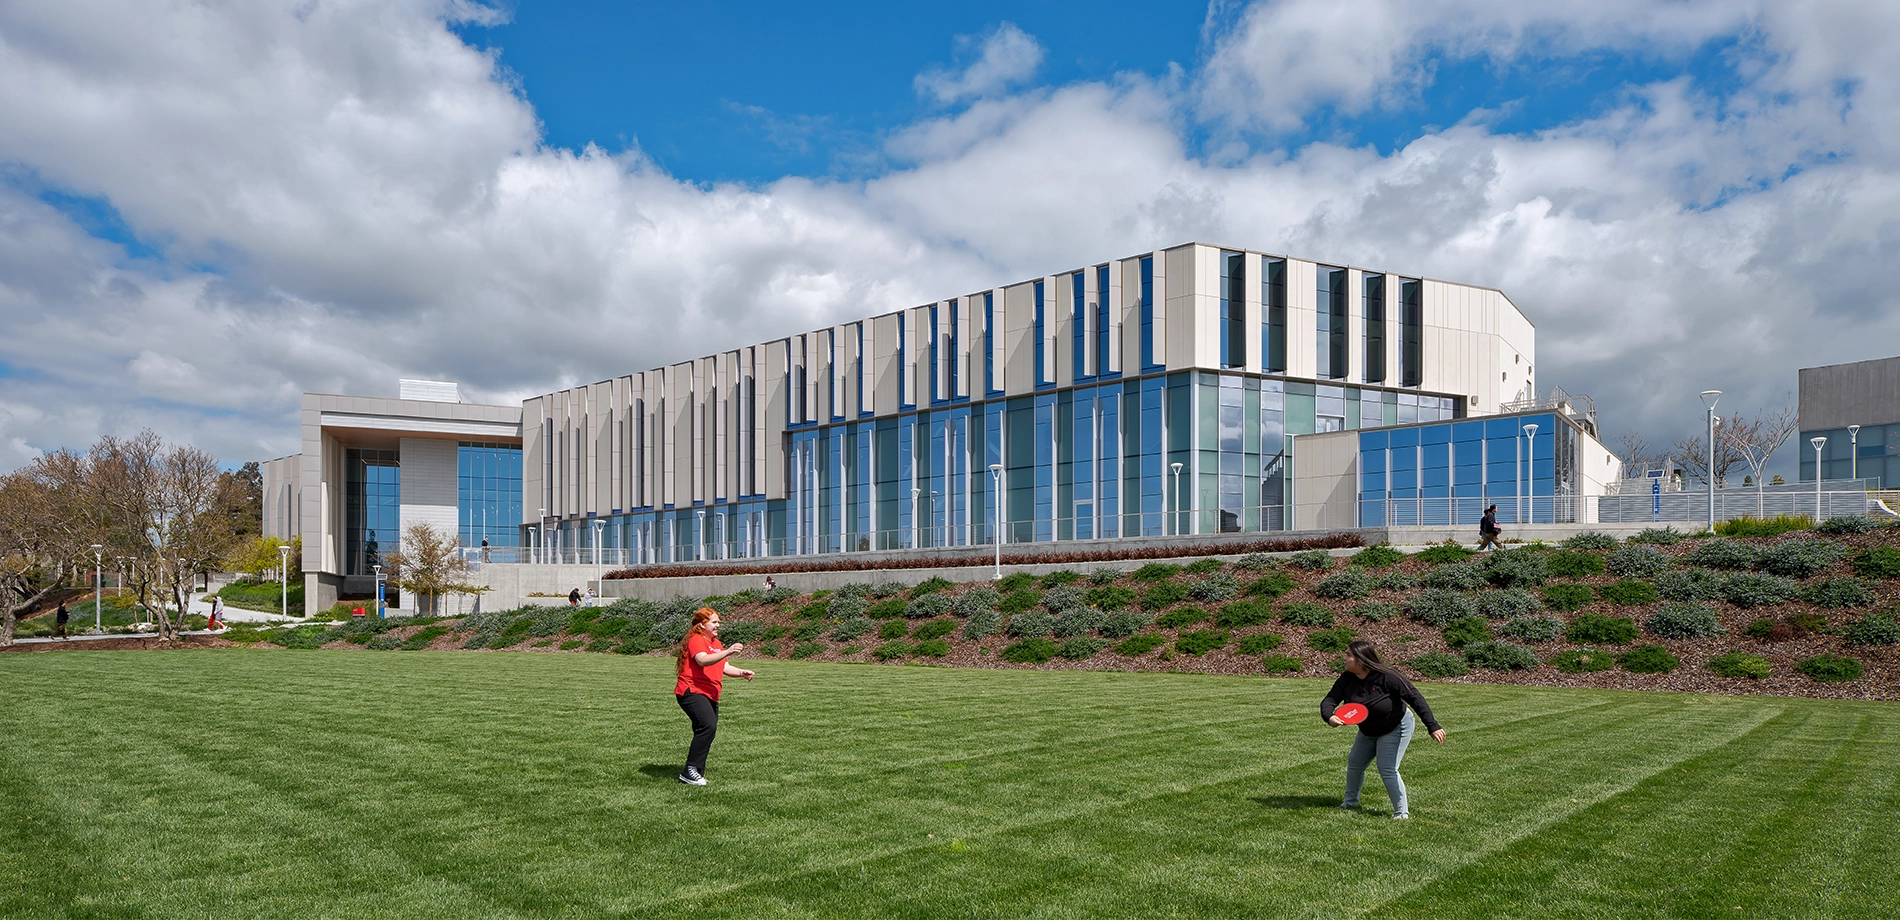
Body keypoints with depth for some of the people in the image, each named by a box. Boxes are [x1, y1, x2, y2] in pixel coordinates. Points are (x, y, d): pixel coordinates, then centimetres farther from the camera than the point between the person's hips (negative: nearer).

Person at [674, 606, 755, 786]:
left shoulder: (716, 643, 22)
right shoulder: (696, 640, -8)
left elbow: (724, 667, 23)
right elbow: (703, 660, -27)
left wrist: (741, 672, 4)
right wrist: (728, 652, -35)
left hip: (710, 695, 10)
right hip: (692, 692, -10)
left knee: (709, 729, 6)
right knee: (708, 726, -25)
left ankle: (697, 772, 15)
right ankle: (690, 770, -19)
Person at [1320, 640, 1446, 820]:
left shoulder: (1386, 677, -32)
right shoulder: (1347, 679, -15)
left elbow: (1414, 697, -30)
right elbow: (1329, 700, -19)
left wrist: (1433, 726, -33)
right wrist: (1329, 717, -44)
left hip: (1396, 728, -7)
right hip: (1368, 731, 7)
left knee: (1387, 770, -14)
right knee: (1354, 763, 14)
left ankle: (1402, 812, 1)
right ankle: (1351, 802, 34)